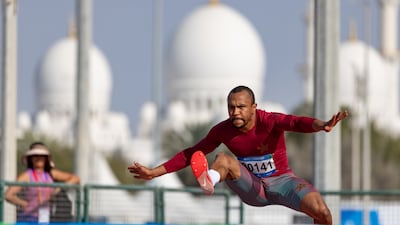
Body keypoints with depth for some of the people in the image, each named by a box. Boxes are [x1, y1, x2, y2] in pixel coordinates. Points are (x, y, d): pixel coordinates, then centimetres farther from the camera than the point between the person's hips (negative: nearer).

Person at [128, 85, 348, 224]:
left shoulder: (269, 121, -22)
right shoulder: (222, 130, -11)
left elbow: (296, 122, -43)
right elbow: (190, 154, -1)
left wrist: (321, 125, -64)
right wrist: (154, 172, -4)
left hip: (280, 181, -2)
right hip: (252, 188, 2)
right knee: (223, 158, -27)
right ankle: (209, 180, -66)